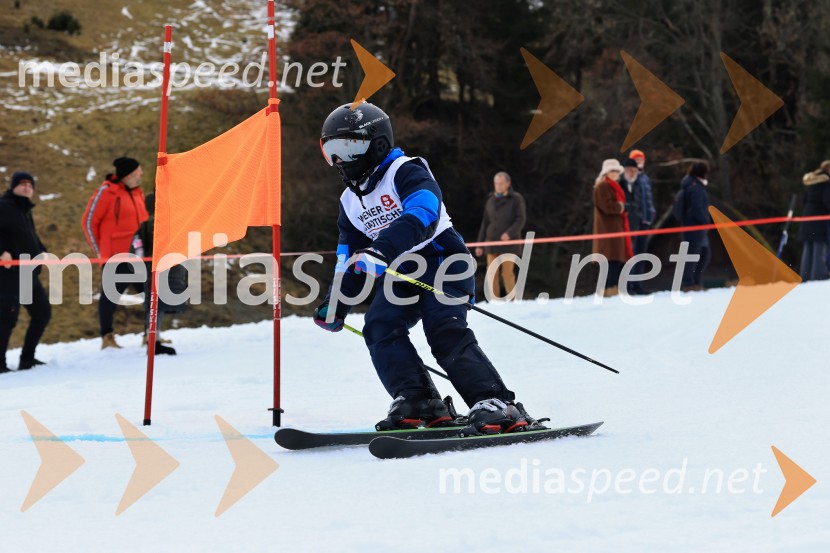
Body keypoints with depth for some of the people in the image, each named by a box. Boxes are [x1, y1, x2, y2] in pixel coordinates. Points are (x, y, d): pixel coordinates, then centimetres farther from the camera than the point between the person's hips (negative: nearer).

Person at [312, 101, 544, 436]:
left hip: (443, 260, -8)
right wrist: (335, 305, 19)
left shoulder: (406, 172, -11)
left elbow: (422, 214, -31)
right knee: (379, 327, -16)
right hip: (400, 277, 8)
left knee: (445, 332, -25)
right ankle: (419, 403, -17)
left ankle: (498, 406, -28)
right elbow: (349, 258, 26)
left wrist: (382, 250, -43)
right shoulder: (350, 201, 16)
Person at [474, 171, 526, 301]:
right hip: (492, 242, 4)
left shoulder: (516, 199, 1)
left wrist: (509, 233, -23)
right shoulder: (491, 201, 15)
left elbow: (520, 221, -6)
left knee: (507, 273, -11)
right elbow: (485, 223, 17)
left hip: (508, 243, -4)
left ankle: (514, 300, 1)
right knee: (492, 275, -2)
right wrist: (480, 244, 13)